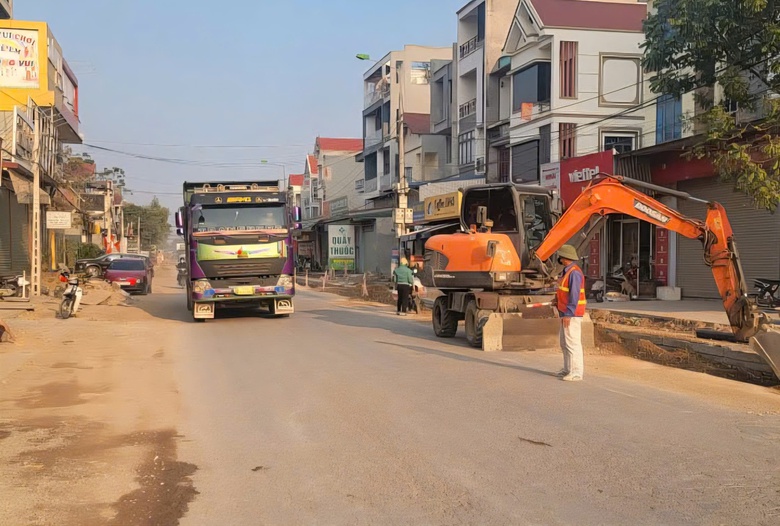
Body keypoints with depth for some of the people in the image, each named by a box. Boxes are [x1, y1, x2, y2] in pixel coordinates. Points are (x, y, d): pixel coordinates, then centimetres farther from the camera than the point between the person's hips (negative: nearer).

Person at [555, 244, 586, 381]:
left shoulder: (574, 272, -17)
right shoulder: (568, 271, 15)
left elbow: (574, 295, -22)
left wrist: (568, 314, -24)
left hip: (571, 314, -11)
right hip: (566, 313, 11)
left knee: (573, 343, -8)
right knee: (565, 343, 16)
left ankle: (576, 373, -6)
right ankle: (568, 369, 24)